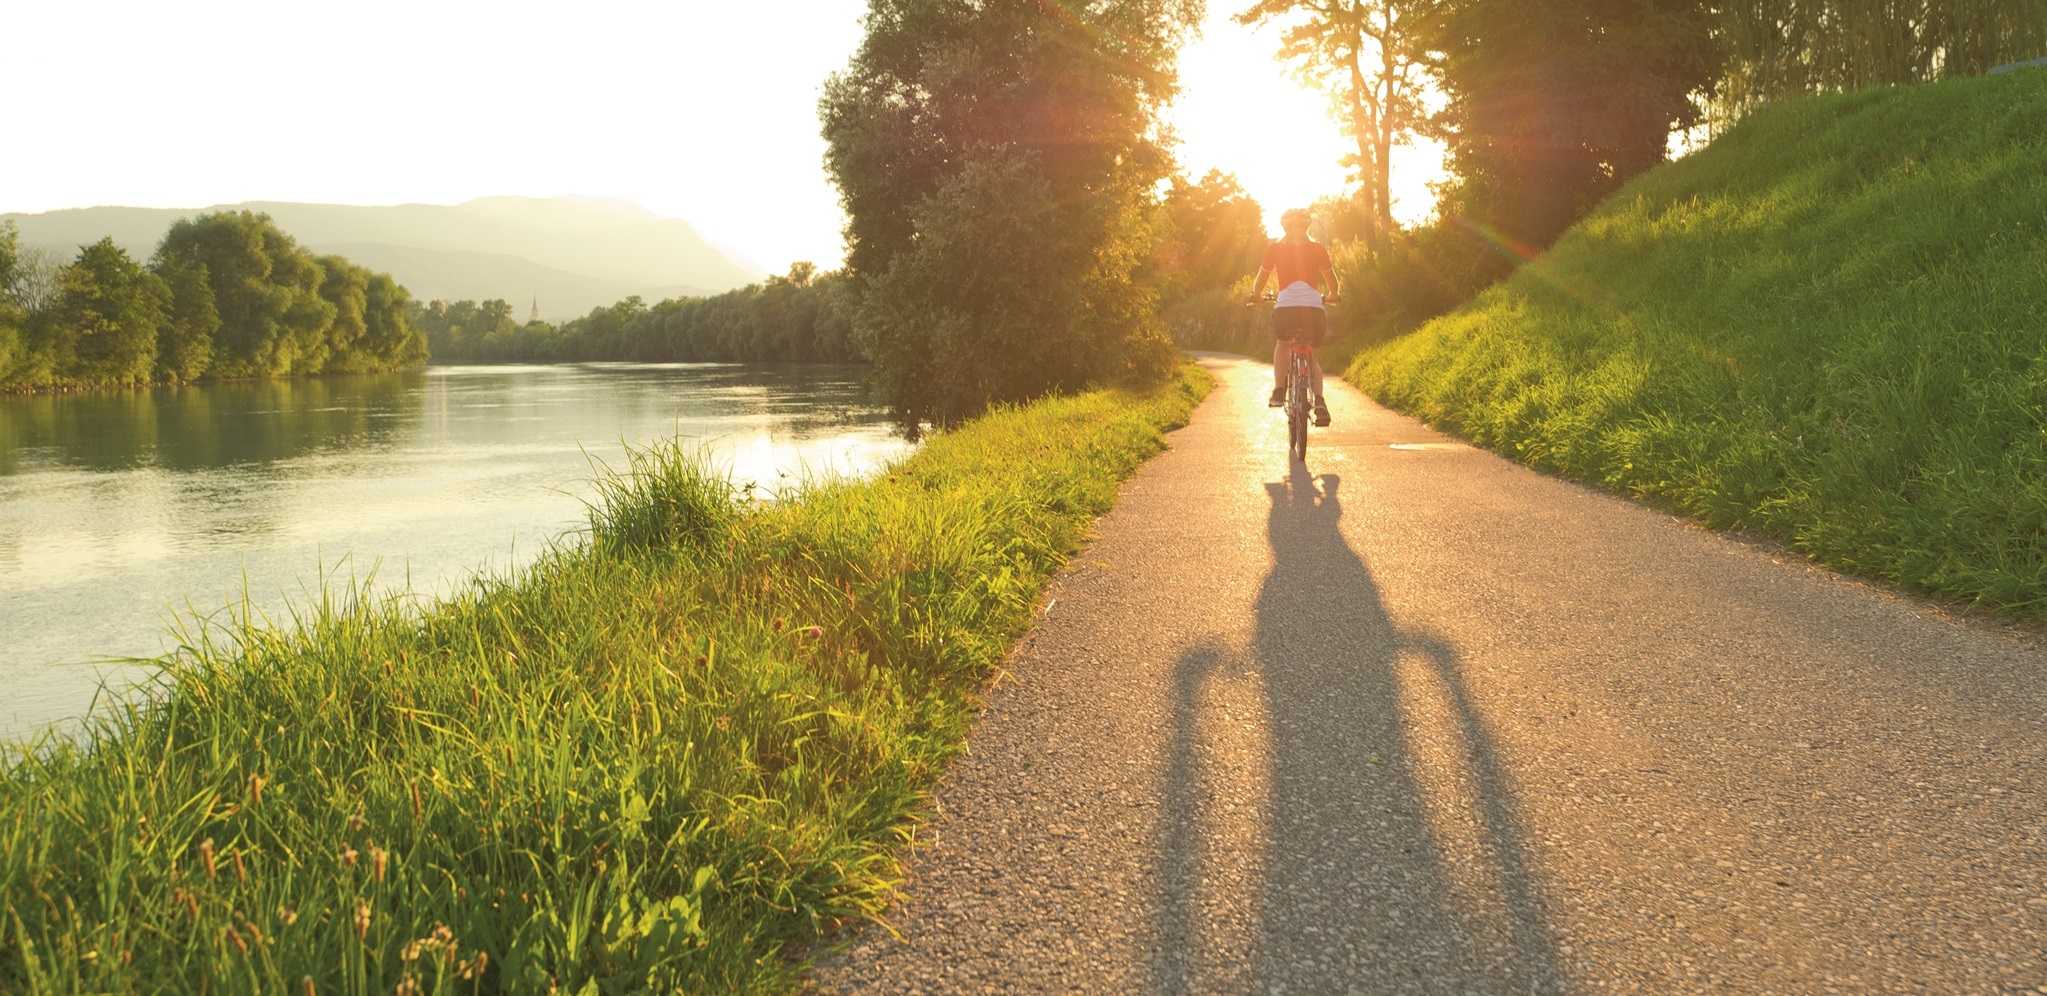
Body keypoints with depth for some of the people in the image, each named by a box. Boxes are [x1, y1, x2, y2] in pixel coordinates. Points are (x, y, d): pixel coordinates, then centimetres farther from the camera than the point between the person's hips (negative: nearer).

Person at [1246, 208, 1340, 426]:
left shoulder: (1275, 248, 13)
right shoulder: (1317, 248, 15)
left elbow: (1263, 276, 22)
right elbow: (1332, 280, 22)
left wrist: (1256, 296, 41)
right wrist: (1334, 296, 42)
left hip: (1285, 306, -1)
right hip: (1314, 307, 1)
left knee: (1282, 344, 27)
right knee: (1313, 355, 16)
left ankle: (1279, 391, 10)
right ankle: (1319, 400, -6)